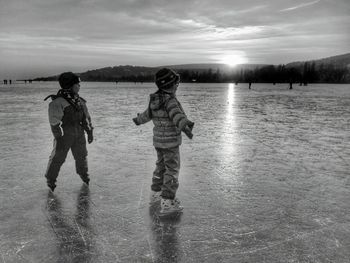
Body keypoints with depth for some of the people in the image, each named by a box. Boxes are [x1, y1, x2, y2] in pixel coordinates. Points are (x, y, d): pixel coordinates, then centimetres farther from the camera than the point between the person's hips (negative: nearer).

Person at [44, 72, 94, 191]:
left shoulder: (79, 100, 7)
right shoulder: (57, 102, -15)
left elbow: (86, 117, 14)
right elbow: (54, 121, -17)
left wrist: (90, 131, 12)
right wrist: (59, 137, -19)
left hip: (79, 135, 6)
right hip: (64, 135, -6)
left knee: (81, 156, 18)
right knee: (58, 157, 2)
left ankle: (84, 175, 39)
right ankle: (50, 180, 20)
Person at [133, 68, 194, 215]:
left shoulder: (156, 99, 4)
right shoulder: (169, 100, -22)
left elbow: (148, 114, 19)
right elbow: (177, 116, -41)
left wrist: (138, 120, 41)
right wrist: (185, 128, -59)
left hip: (159, 140, 8)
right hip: (170, 142, -8)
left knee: (161, 167, 21)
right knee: (172, 171, 0)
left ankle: (156, 195, 33)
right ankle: (167, 204, 3)